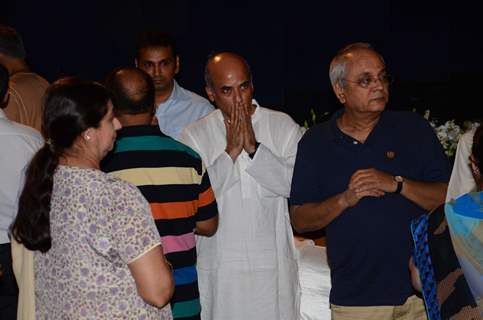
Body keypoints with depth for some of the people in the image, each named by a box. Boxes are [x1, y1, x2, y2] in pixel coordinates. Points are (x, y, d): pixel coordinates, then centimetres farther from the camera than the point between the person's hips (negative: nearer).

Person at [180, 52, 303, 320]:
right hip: (219, 266, 0)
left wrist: (253, 148, -14)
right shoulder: (195, 135, 2)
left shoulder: (284, 127, 2)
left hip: (273, 263, 0)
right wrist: (231, 151, -12)